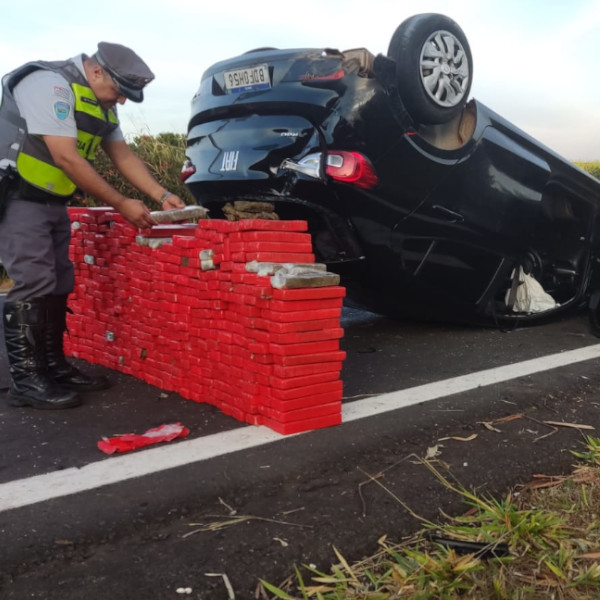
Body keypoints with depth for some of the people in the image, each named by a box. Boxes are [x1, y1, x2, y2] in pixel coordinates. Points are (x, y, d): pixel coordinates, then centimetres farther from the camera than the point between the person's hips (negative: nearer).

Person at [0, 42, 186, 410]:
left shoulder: (101, 103, 11)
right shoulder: (51, 85, -19)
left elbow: (123, 155, 13)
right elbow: (67, 159, -24)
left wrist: (161, 195, 1)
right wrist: (122, 205, -21)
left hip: (51, 200, 9)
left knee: (58, 285, 8)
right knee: (34, 285, -13)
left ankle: (54, 366, 17)